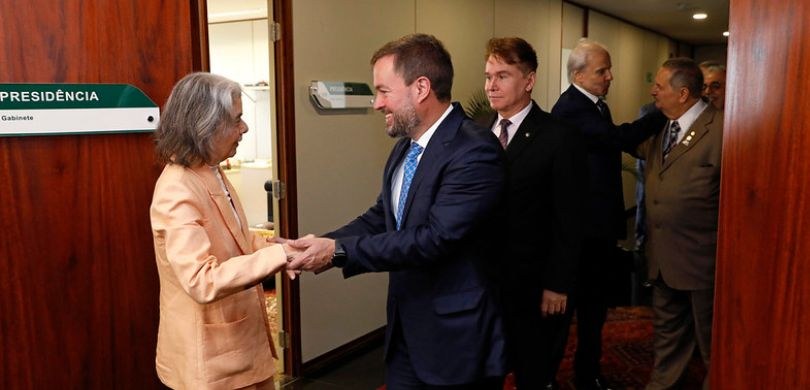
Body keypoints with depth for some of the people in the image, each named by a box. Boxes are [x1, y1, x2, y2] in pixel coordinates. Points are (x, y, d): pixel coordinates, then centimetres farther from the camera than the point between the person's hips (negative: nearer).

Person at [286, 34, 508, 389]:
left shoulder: (475, 151, -21)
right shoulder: (404, 147, 7)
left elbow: (435, 238, -27)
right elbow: (380, 217, 9)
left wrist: (339, 251, -25)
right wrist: (320, 245, -6)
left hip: (456, 340, -7)